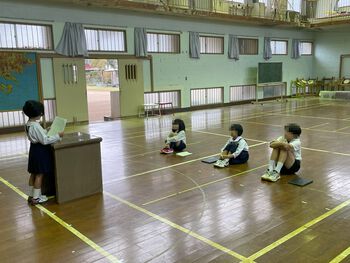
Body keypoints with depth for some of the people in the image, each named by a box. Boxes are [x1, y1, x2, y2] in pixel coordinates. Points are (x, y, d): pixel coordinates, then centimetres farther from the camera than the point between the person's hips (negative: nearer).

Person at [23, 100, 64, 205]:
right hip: (40, 150, -10)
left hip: (34, 149, 10)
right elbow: (45, 140, -24)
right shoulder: (36, 126, -24)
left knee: (33, 173, 17)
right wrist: (58, 136, -19)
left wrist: (47, 131, 17)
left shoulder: (28, 124, 6)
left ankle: (31, 195, 27)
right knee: (39, 174, 0)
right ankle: (36, 198, 8)